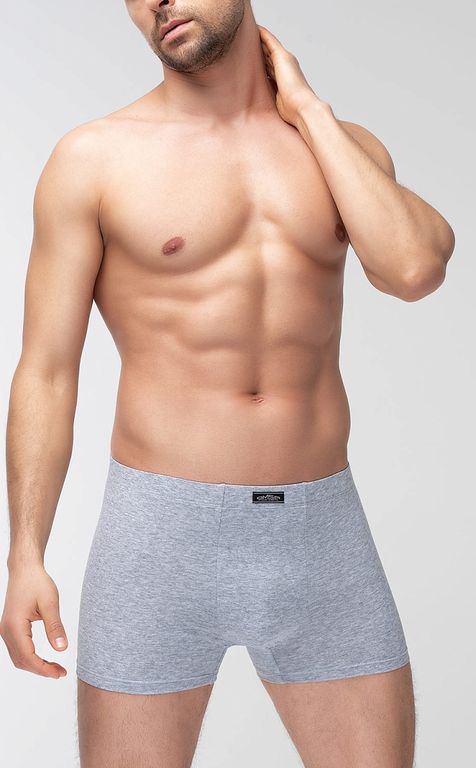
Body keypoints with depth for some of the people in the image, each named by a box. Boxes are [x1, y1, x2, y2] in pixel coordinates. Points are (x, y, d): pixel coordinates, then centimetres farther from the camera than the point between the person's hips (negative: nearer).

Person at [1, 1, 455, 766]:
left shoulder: (345, 146, 8)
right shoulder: (94, 157, -1)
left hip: (323, 528, 3)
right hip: (162, 529, -2)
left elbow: (413, 269, -12)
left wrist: (308, 110, -3)